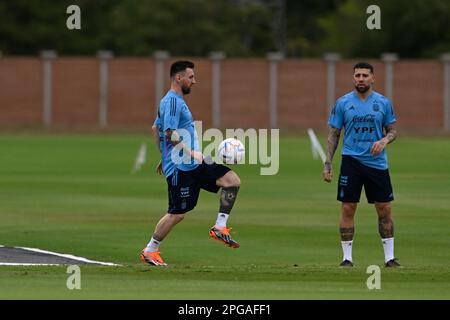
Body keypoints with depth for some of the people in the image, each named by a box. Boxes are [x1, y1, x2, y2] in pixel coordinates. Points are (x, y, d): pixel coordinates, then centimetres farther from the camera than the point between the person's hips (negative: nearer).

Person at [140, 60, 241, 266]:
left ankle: (219, 227, -3)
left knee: (232, 180, -2)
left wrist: (164, 157, 29)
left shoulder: (174, 101, 19)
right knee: (177, 213, -5)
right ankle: (150, 251, 8)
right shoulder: (172, 101, -13)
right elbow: (169, 133, -22)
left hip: (194, 165, 10)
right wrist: (191, 154, -20)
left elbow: (155, 128, 27)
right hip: (180, 168, -10)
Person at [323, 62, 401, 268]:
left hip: (377, 163, 1)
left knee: (384, 209, 1)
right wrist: (327, 164, -1)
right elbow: (333, 135, 5)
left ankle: (389, 256, 9)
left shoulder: (383, 103, 4)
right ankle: (347, 257, 5)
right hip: (351, 161, -1)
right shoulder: (343, 103, 2)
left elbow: (393, 130, 11)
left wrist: (384, 140, -12)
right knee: (348, 209, -3)